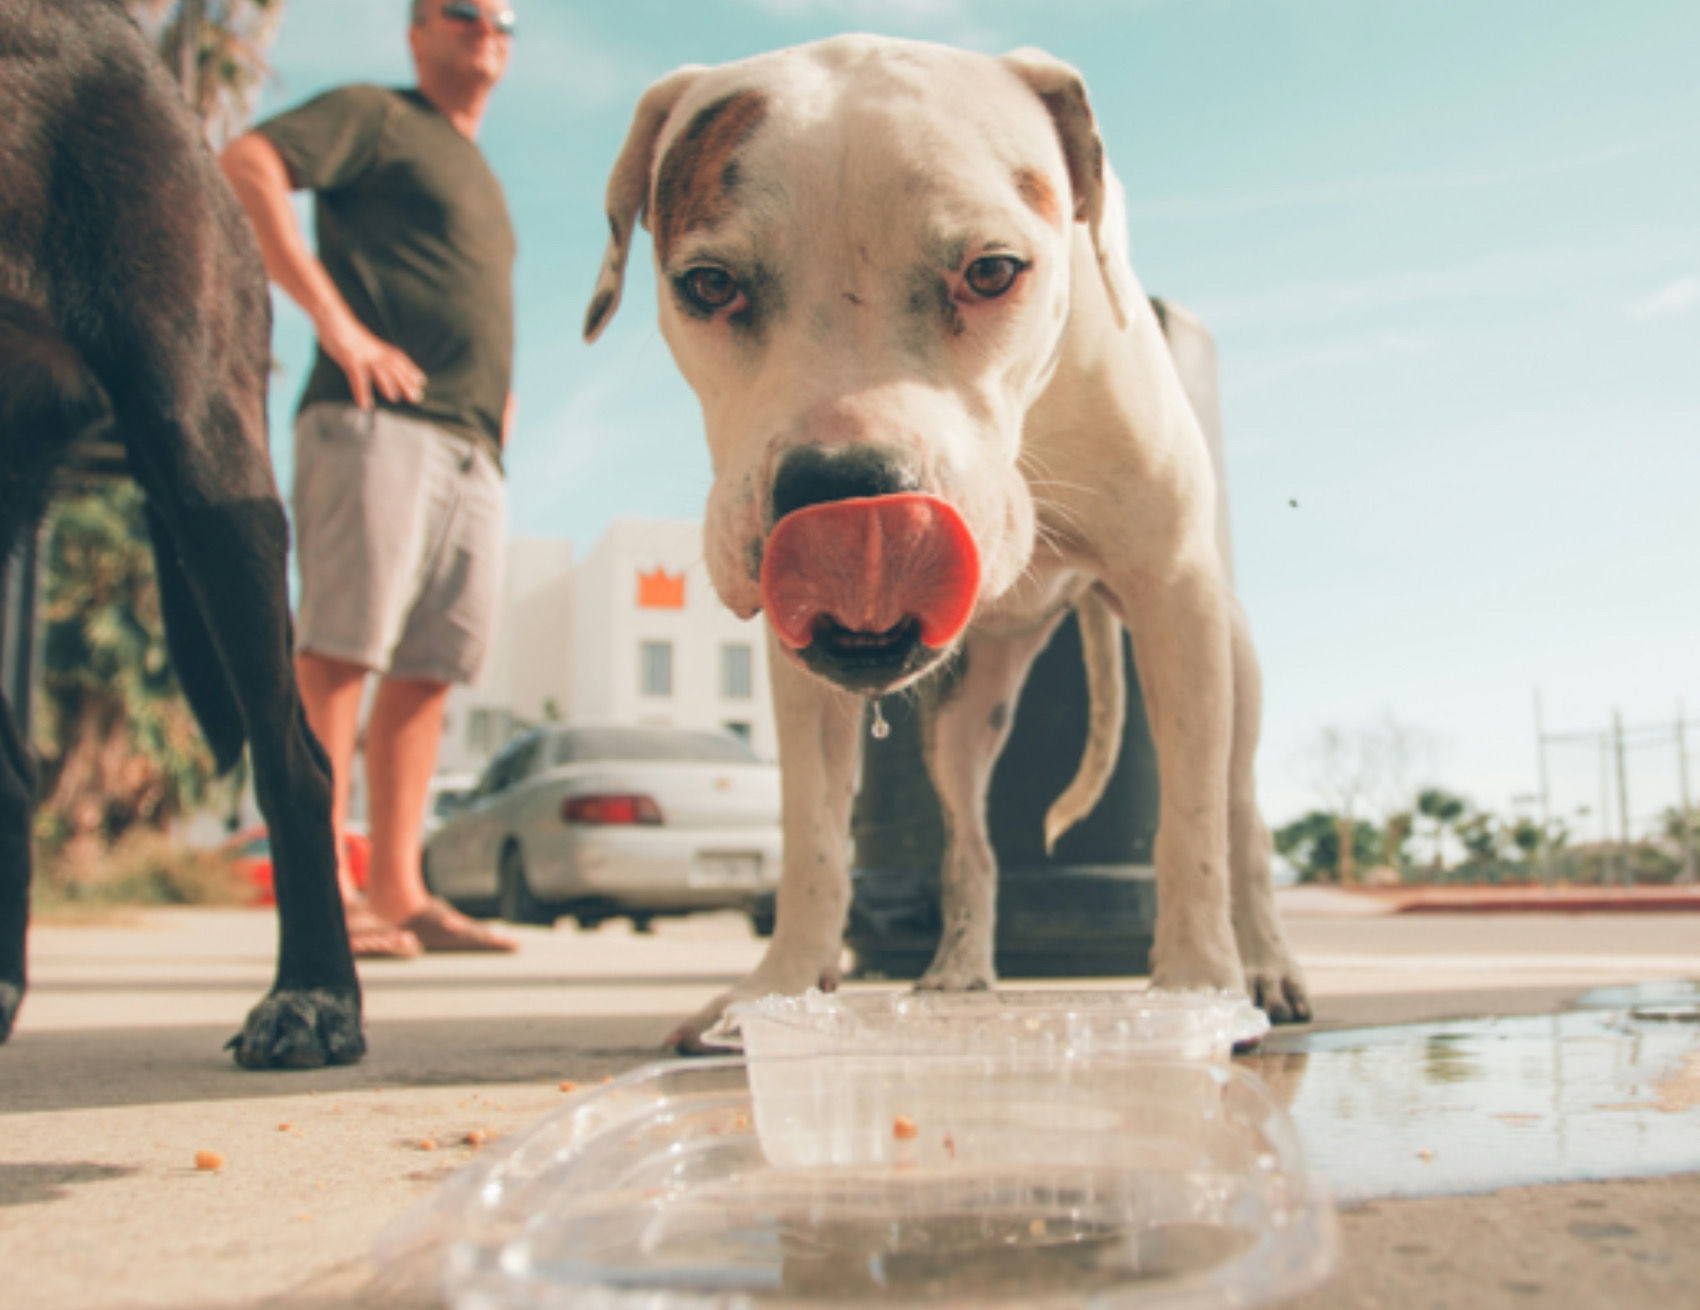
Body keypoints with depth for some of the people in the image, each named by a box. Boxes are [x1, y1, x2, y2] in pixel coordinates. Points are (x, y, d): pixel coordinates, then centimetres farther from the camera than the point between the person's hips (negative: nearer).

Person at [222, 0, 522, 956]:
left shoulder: (481, 177, 31)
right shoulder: (374, 116, 7)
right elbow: (246, 166, -8)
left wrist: (500, 392, 20)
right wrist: (335, 320, -15)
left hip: (472, 448, 8)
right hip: (378, 420, -8)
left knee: (430, 668, 3)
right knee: (341, 649, -11)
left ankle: (399, 892, 5)